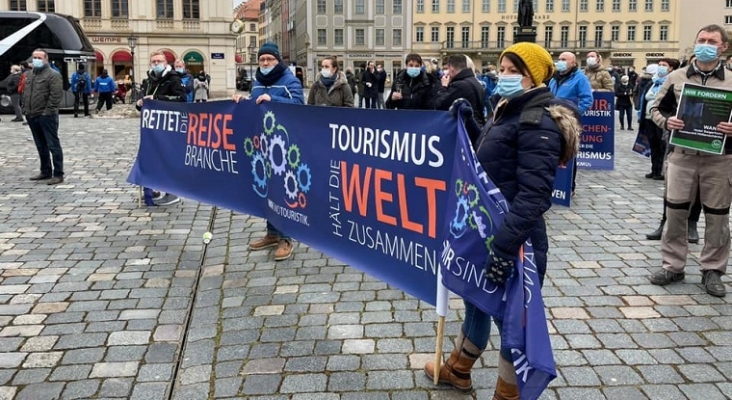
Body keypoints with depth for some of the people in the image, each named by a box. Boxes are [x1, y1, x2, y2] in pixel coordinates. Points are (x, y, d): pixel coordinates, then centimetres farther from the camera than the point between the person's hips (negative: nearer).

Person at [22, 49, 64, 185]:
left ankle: (58, 175, -3)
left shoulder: (53, 75, -9)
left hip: (47, 116, -8)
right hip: (32, 116, 8)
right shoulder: (29, 74, 17)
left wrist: (48, 111, -19)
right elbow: (25, 93, 23)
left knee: (53, 145, -6)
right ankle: (45, 172, 25)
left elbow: (56, 95, -17)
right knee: (41, 146, 15)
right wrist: (26, 109, 13)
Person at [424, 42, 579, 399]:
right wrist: (467, 125, 8)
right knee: (476, 299, 24)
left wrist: (505, 246, -32)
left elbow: (534, 195, -26)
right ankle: (458, 370, 45)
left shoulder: (539, 122, -18)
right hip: (485, 231, 10)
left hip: (513, 241, -10)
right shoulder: (509, 111, 11)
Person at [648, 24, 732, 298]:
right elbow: (656, 108, 12)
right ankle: (672, 265, 18)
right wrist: (666, 121, -10)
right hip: (682, 155, 1)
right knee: (675, 211, 5)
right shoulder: (676, 77, 5)